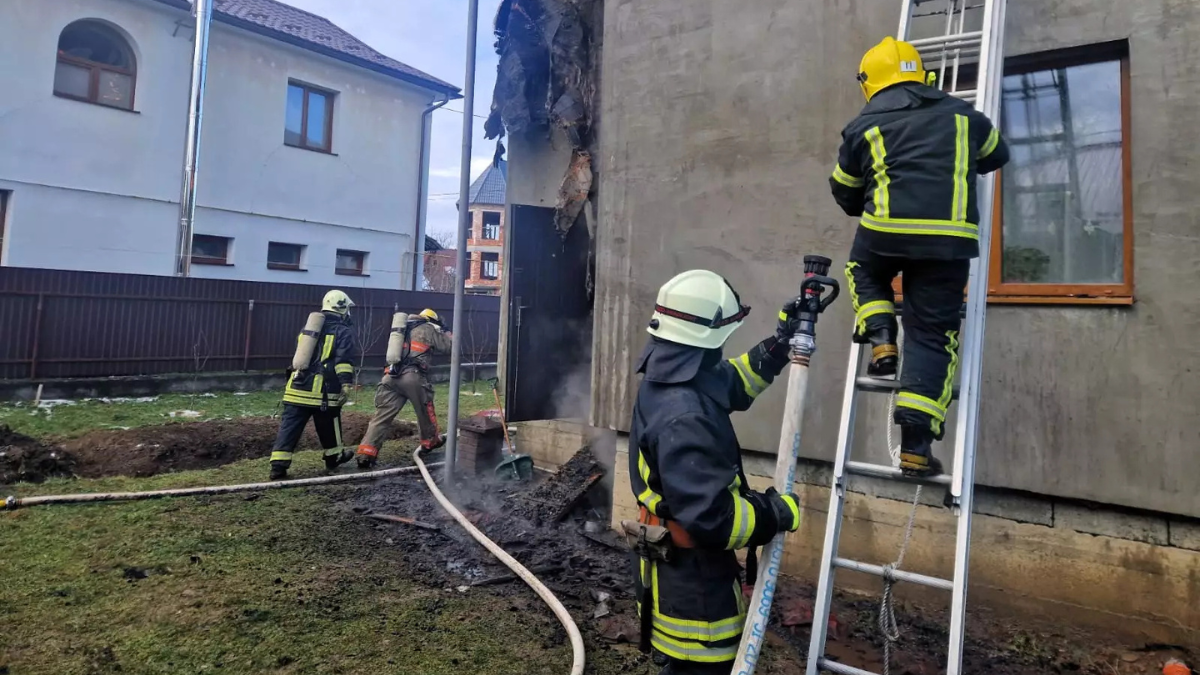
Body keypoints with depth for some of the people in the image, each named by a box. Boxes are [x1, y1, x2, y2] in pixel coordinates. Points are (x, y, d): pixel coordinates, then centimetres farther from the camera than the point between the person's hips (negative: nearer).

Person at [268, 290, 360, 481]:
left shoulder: (309, 326, 20)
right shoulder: (343, 332, -2)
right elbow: (344, 361, -15)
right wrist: (346, 385, -19)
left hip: (296, 387, 6)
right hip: (322, 391, -5)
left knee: (289, 427, 3)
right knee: (329, 427, 13)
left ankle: (278, 466, -2)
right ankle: (334, 457, 30)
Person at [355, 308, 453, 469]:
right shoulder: (428, 329, 11)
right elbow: (447, 346, 13)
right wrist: (447, 333, 33)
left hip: (391, 376, 5)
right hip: (413, 377, -5)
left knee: (382, 416, -2)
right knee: (425, 410, 18)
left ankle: (366, 454, -12)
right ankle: (431, 440, 36)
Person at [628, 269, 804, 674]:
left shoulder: (670, 380, -1)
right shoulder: (681, 418, -33)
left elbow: (734, 383, 16)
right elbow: (713, 517, -33)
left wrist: (781, 342, 9)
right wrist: (777, 512, -17)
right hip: (689, 573, -10)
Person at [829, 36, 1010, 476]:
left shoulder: (863, 127, 13)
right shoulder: (961, 115, 19)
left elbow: (845, 194, 23)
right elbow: (998, 156, 37)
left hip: (886, 232, -1)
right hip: (949, 239, 2)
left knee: (862, 270, 33)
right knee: (931, 336, 6)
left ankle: (882, 344, 12)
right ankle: (916, 444, 1)